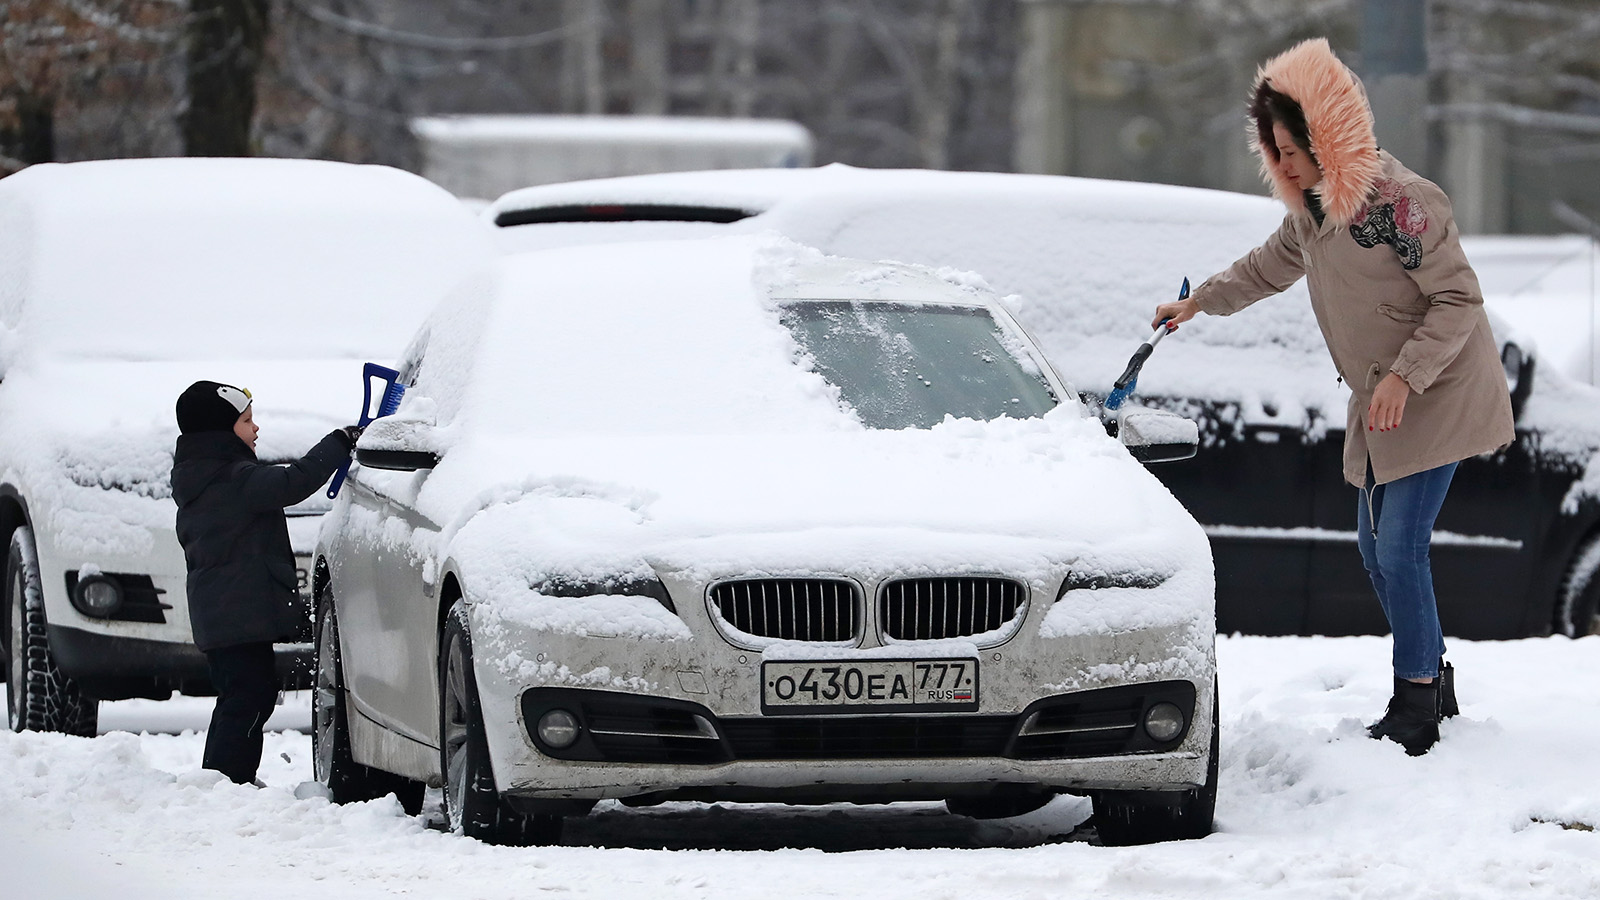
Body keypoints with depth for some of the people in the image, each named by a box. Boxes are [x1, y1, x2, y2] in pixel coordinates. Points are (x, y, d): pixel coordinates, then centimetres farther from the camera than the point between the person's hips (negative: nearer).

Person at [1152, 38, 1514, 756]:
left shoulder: (1399, 201, -23)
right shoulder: (1312, 209, 5)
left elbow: (1460, 299, -21)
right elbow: (1273, 265, 28)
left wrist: (1405, 376, -28)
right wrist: (1200, 302, 35)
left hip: (1438, 397, -9)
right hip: (1378, 406, 9)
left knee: (1400, 548, -14)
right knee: (1377, 548, 11)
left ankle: (1416, 711, -7)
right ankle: (1432, 680, 25)